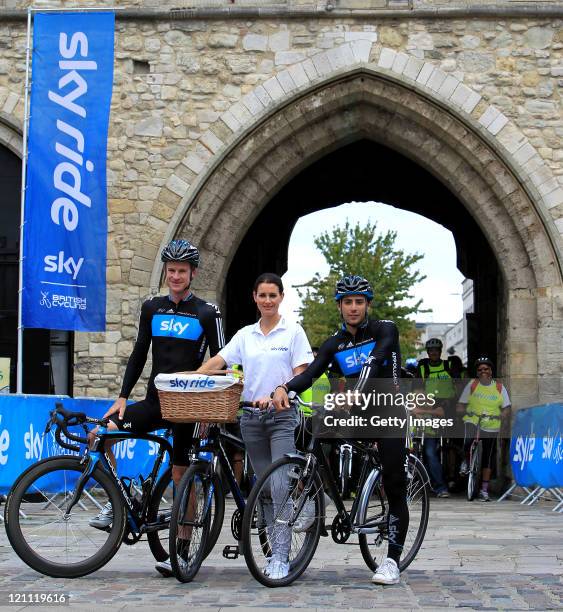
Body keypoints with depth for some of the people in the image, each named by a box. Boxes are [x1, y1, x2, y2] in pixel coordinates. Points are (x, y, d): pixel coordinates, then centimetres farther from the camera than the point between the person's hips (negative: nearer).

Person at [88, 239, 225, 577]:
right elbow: (139, 354, 12)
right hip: (155, 400, 4)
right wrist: (123, 397, 4)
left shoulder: (207, 313, -1)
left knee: (182, 476, -2)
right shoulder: (152, 308, 9)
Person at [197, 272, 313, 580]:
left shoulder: (293, 332, 0)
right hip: (251, 417, 4)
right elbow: (216, 362, 3)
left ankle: (280, 558, -15)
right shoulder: (245, 335, 11)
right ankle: (277, 552, 14)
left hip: (282, 416, -4)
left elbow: (300, 376, -5)